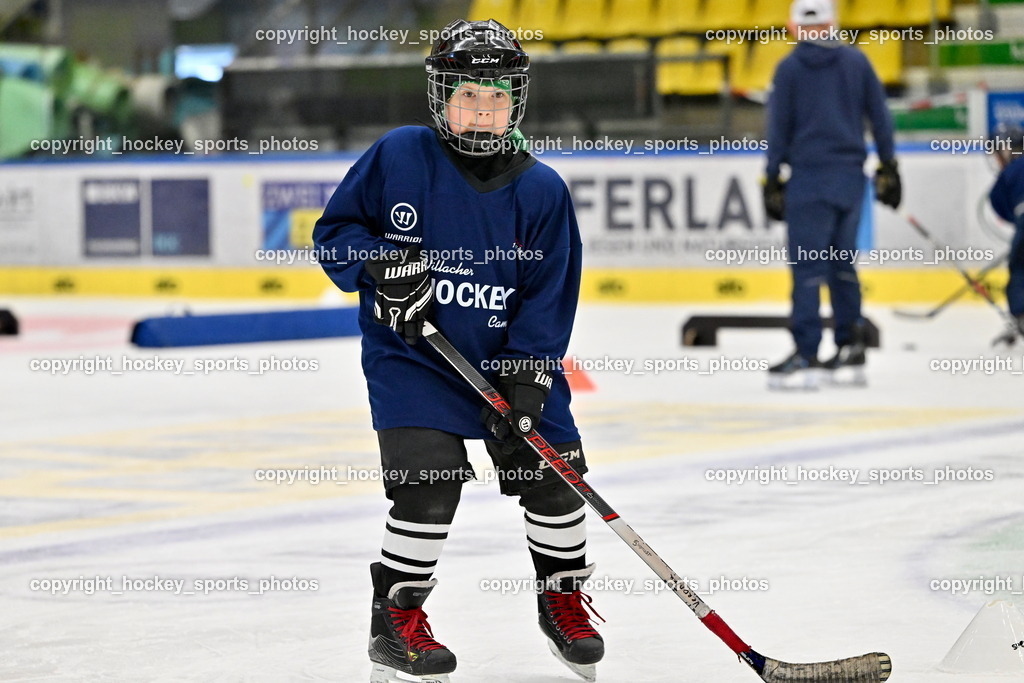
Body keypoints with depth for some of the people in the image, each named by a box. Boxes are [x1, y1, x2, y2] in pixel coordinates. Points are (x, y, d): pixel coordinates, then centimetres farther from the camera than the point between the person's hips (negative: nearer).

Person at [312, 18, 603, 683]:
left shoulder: (541, 191, -6)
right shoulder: (398, 157, -9)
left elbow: (549, 293, -6)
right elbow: (335, 229, 0)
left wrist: (525, 378, -16)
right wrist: (380, 263, -19)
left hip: (514, 359, 3)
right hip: (411, 357, -3)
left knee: (552, 473, 5)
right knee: (428, 480, -16)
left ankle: (563, 597, 30)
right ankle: (397, 619, 1)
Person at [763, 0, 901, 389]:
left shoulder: (789, 68, -1)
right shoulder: (856, 61, 8)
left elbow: (778, 128, -1)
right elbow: (879, 117, 8)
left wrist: (773, 181, 3)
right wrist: (888, 168, 15)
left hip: (810, 177, -4)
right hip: (851, 176, 4)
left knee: (808, 267, -7)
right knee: (841, 262, 15)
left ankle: (806, 356, -14)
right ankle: (850, 349, 17)